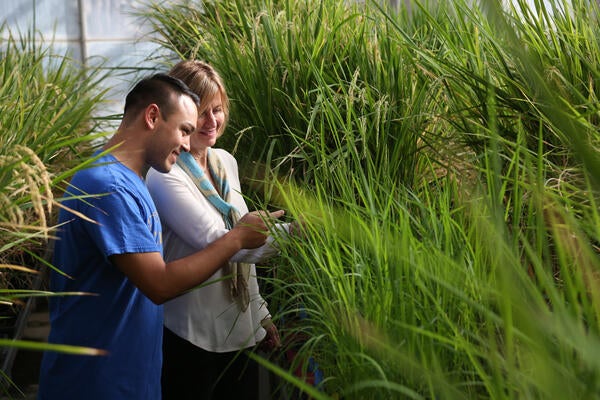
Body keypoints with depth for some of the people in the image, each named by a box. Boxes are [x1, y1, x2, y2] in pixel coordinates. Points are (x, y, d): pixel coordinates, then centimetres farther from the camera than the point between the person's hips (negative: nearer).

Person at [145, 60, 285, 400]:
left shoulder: (226, 162, 7)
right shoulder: (164, 174, -15)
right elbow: (216, 242, -24)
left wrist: (260, 314, 17)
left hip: (239, 331, 7)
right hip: (191, 336, -7)